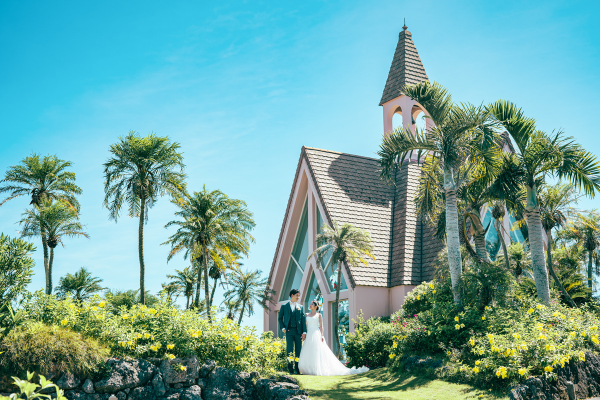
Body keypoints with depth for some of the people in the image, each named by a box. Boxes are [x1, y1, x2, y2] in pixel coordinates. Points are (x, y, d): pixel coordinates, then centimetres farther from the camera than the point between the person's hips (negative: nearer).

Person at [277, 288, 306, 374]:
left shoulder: (301, 307, 13)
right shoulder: (284, 306, 9)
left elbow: (303, 320, 6)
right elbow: (280, 318, 13)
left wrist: (304, 332, -2)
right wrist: (283, 328, -1)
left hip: (298, 331, 2)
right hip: (289, 331, -1)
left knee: (298, 350, 2)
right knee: (289, 350, -4)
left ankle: (297, 369, 8)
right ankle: (291, 370, 1)